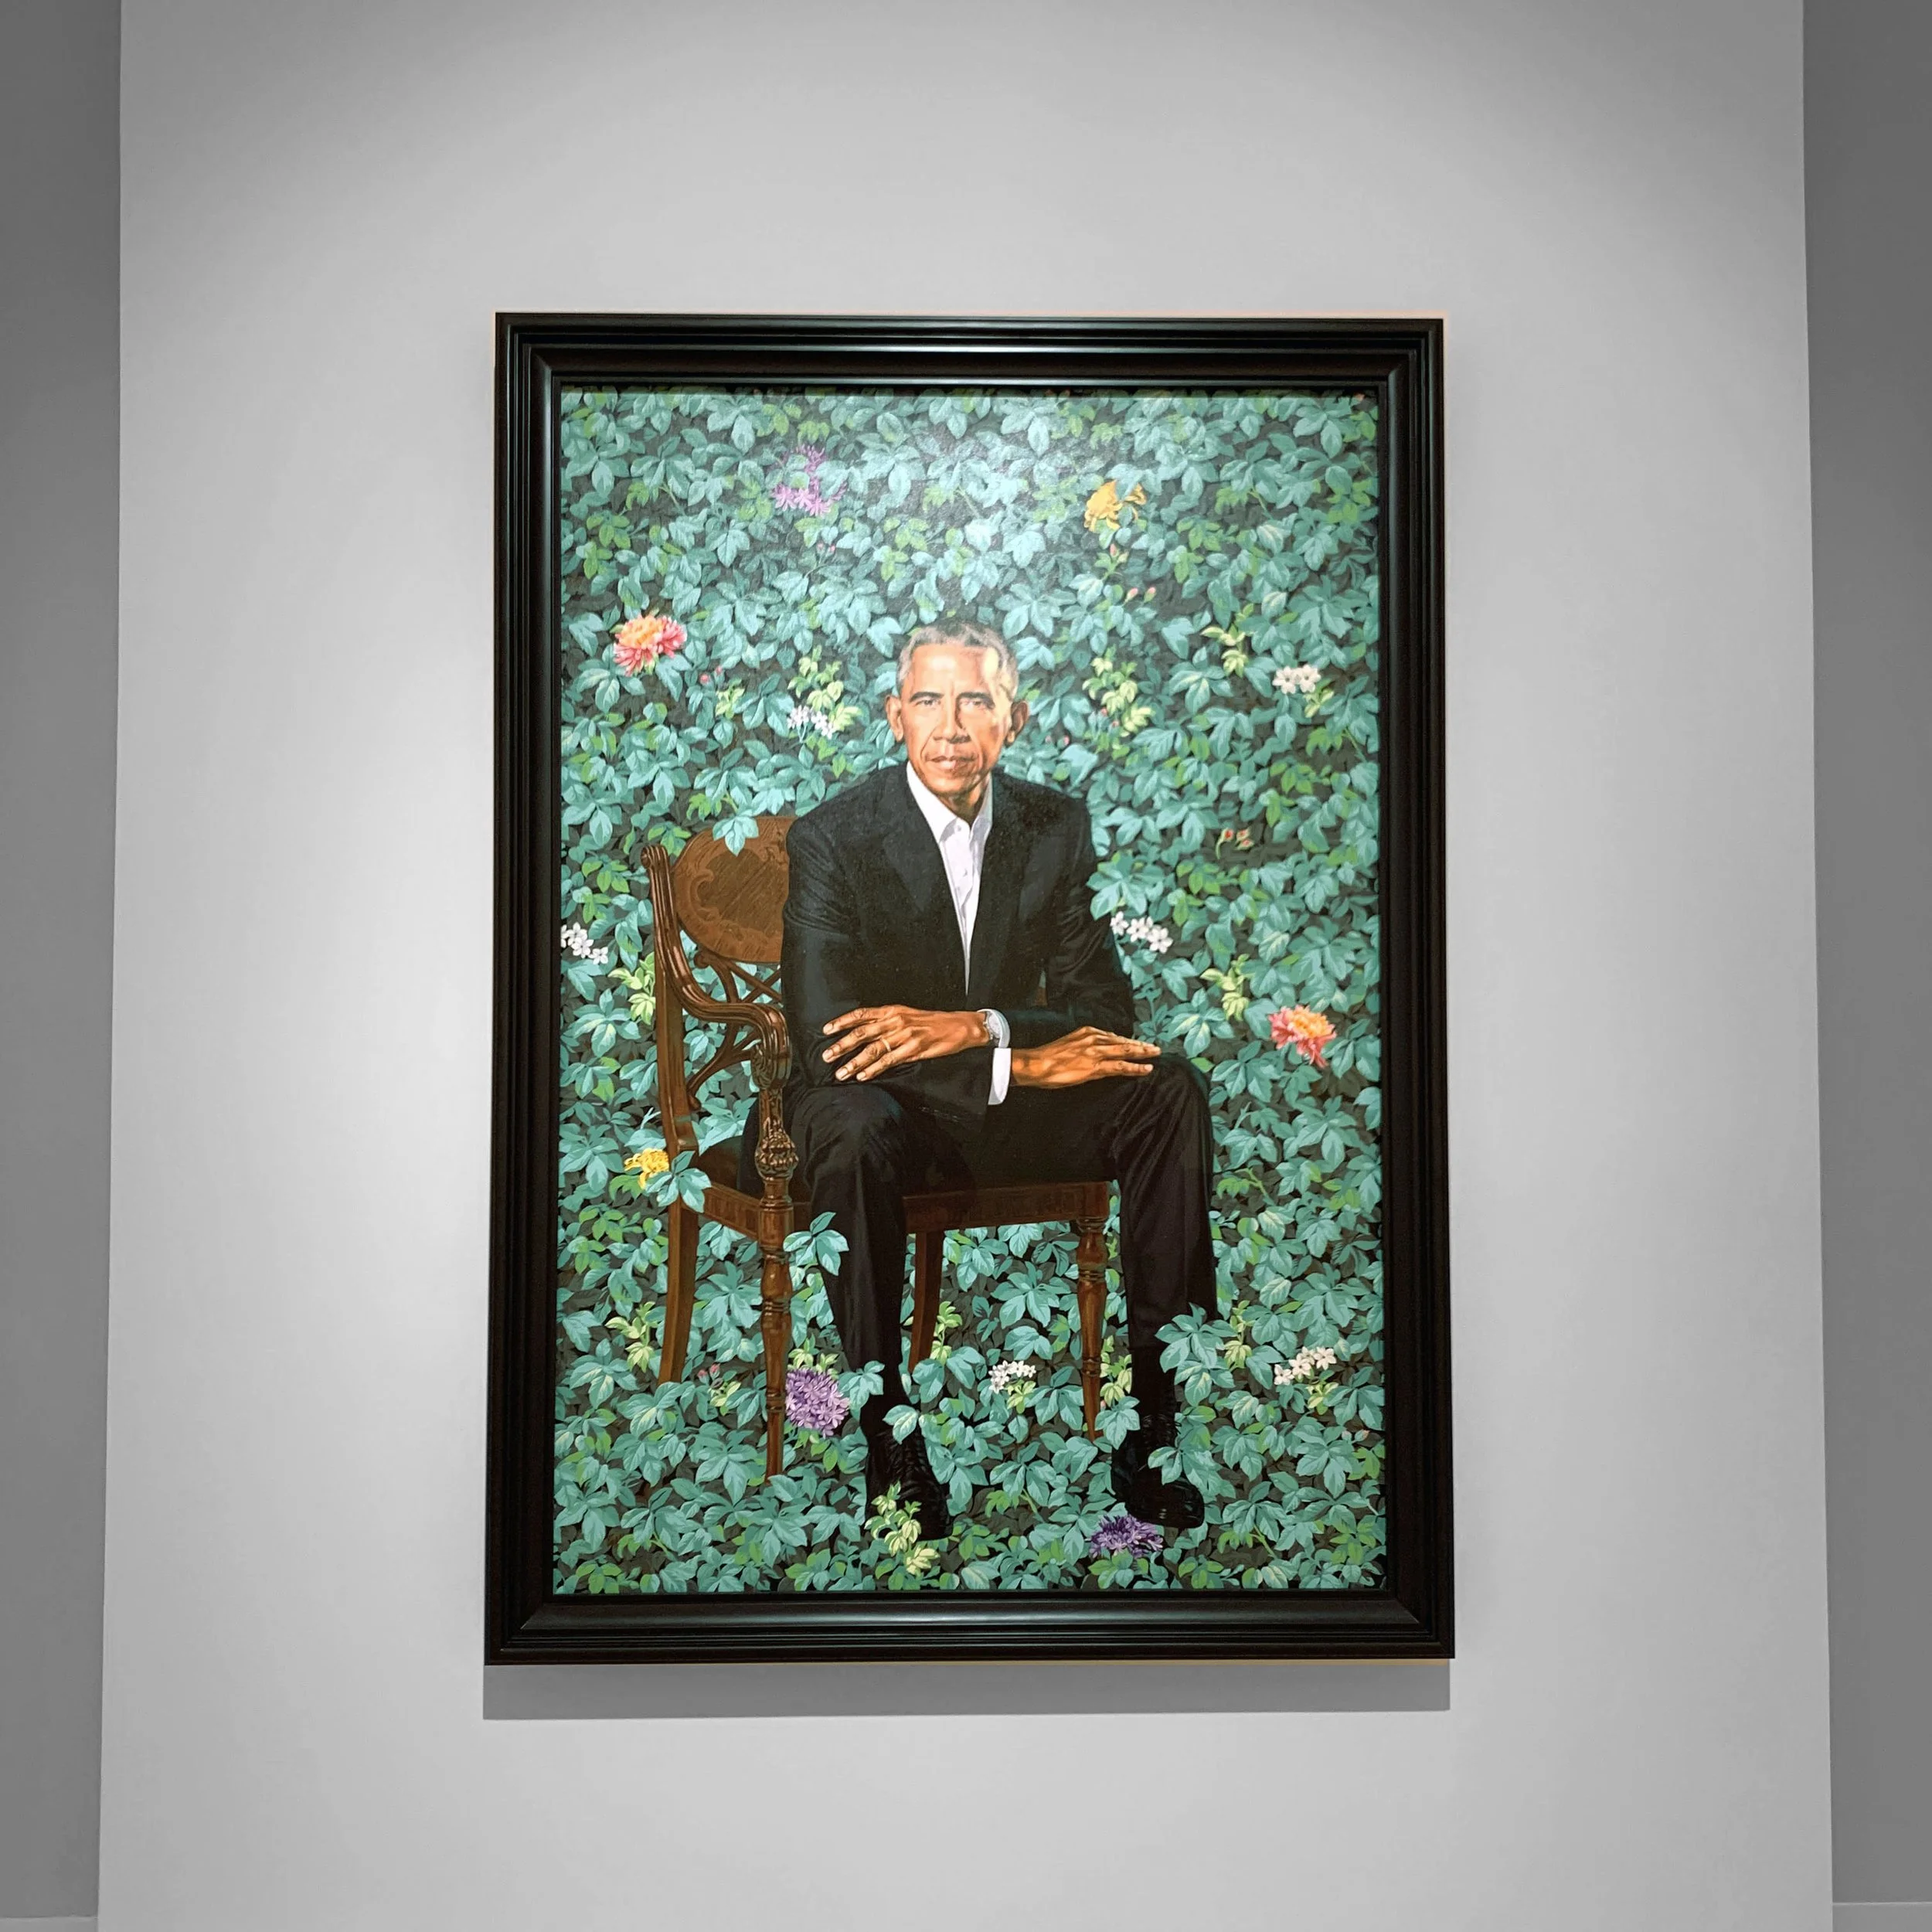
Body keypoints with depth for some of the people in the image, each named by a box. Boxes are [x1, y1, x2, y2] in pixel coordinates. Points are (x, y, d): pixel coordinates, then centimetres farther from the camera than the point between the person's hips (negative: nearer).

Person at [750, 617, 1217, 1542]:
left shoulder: (1057, 826, -1)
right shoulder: (832, 839, -13)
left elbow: (1103, 1006, -5)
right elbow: (829, 1045, -22)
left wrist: (974, 1027, -26)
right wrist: (1019, 1064, -29)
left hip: (1007, 1090, 4)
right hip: (881, 1097, -4)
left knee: (1170, 1089, -19)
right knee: (852, 1127, -38)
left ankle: (1155, 1428, -15)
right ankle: (889, 1449, -25)